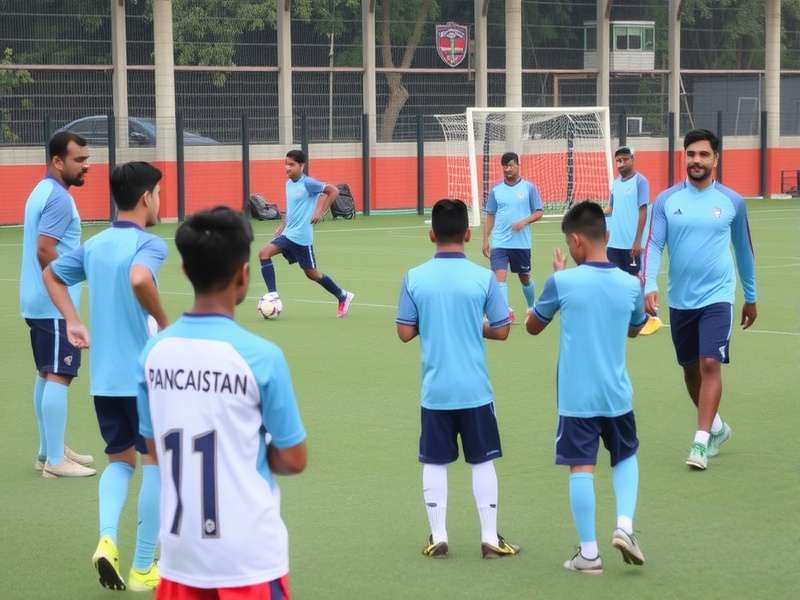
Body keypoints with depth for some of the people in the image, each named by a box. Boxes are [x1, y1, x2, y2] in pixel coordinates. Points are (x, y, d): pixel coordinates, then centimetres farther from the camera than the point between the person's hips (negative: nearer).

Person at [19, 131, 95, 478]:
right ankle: (55, 461, -8)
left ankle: (49, 450, 21)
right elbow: (45, 251, -24)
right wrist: (64, 292, -16)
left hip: (39, 303, 10)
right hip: (55, 305, -10)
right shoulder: (58, 198, -17)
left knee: (46, 375, 14)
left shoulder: (43, 192, 14)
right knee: (58, 377, -8)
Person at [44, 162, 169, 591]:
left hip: (103, 377, 6)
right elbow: (139, 279, -34)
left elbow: (51, 276, 21)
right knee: (154, 461, 9)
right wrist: (164, 323, -20)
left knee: (120, 459, 20)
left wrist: (73, 322, 18)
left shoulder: (95, 245, 9)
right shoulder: (149, 243, -13)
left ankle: (107, 538, -5)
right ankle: (142, 570, 12)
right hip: (143, 374, -6)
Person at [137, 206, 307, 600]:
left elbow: (155, 448, 10)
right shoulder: (260, 356, -15)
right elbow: (292, 460, -7)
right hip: (249, 555, -5)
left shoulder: (155, 351, -1)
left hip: (180, 549, 5)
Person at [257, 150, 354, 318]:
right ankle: (273, 296, -9)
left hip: (301, 236, -8)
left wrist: (320, 212, -17)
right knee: (264, 253, -9)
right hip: (288, 234, 8)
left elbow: (333, 191, -13)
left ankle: (343, 296, 19)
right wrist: (282, 226, 19)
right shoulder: (289, 184, 11)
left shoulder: (308, 183, -12)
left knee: (311, 273, 2)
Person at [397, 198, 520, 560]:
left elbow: (405, 332, -2)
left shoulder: (415, 278, -6)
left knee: (434, 464, 11)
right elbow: (502, 330, -3)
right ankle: (490, 539, 12)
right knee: (482, 462, 9)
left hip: (435, 390, 1)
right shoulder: (483, 278, -8)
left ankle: (438, 538, 12)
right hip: (475, 389, -1)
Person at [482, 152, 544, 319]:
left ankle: (532, 309, 34)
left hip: (522, 242, -1)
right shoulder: (496, 190, 6)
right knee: (499, 275, -16)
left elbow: (539, 212, -1)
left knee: (524, 278, 13)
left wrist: (524, 222, -18)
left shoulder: (529, 188, -1)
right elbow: (490, 217, 10)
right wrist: (486, 240, 4)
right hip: (499, 243, 1)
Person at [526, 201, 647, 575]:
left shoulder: (563, 282, -12)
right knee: (626, 458, 22)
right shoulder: (630, 285, -3)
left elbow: (532, 326, 5)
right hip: (617, 395, 3)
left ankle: (589, 553, 4)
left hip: (576, 398, -3)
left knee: (581, 470, 2)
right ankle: (624, 526, 3)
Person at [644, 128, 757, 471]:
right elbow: (654, 246, -6)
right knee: (690, 369, 13)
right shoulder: (666, 200, -1)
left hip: (716, 298, -2)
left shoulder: (732, 201, 0)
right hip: (679, 300, 2)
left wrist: (751, 297, 17)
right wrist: (650, 285, -23)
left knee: (710, 365, -15)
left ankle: (701, 441, -13)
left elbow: (744, 250, 11)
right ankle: (717, 427, 34)